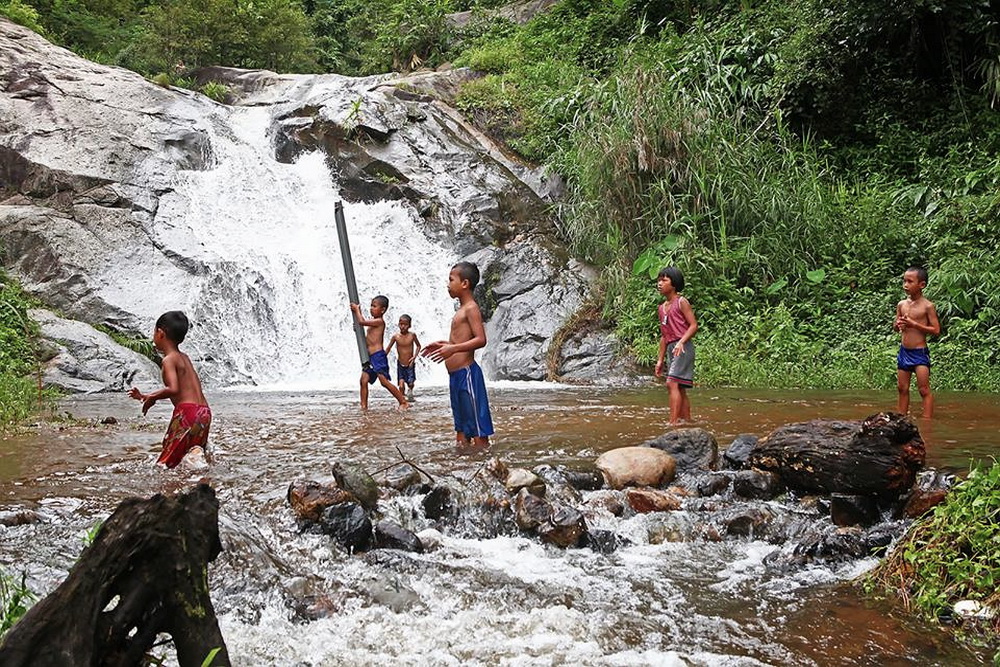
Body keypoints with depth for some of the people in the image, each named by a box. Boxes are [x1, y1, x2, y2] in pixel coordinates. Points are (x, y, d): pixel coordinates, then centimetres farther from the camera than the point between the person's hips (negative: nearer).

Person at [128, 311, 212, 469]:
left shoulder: (169, 359, -6)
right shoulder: (184, 357, 20)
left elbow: (173, 389, -21)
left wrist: (152, 398, -4)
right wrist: (145, 396, 34)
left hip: (187, 410, -8)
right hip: (205, 412, 8)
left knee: (165, 464, -1)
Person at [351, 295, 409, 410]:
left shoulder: (379, 321, -10)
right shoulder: (373, 322, 19)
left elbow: (361, 322, -18)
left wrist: (356, 309, -1)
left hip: (378, 356, -10)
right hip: (370, 357, 10)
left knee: (384, 381, -12)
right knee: (363, 380, 2)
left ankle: (404, 402, -9)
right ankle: (364, 406, 5)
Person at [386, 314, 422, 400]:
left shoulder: (412, 335, -11)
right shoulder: (395, 336, -13)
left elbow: (418, 345, 5)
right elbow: (388, 349, -4)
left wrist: (414, 356, -8)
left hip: (410, 364, 0)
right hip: (400, 364, 0)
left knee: (411, 383, 3)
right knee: (401, 386, -10)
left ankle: (410, 392, 37)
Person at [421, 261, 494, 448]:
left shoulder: (471, 308, -10)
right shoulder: (462, 309, 19)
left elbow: (480, 339, -21)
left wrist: (452, 349, -26)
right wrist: (443, 344, 20)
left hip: (466, 373, -10)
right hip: (456, 375, 10)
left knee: (478, 431, -7)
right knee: (462, 431, 13)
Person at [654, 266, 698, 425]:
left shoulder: (681, 302, -3)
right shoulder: (661, 308, 18)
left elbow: (694, 325, -9)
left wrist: (681, 342, -24)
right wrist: (660, 360, 18)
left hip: (683, 348, -8)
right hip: (671, 349, 8)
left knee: (672, 383, -19)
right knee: (680, 389, 7)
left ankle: (673, 422, -24)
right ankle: (686, 421, 10)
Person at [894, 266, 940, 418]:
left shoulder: (927, 306, -9)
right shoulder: (901, 304, 7)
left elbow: (936, 330, -12)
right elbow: (895, 327, 19)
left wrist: (914, 324, -18)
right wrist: (898, 325, -5)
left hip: (920, 352, -6)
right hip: (904, 351, 6)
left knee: (924, 390, -5)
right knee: (902, 388, 11)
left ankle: (927, 420, -2)